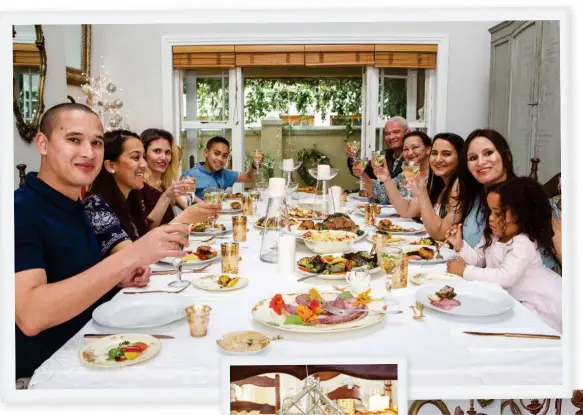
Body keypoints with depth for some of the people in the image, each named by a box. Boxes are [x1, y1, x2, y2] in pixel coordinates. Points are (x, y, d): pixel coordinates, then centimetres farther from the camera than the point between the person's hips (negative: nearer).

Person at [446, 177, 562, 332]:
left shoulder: (523, 244, -28)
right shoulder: (493, 236, 1)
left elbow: (504, 277, -37)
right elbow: (479, 259, 6)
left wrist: (465, 271, -32)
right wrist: (460, 246, -12)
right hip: (517, 298, 8)